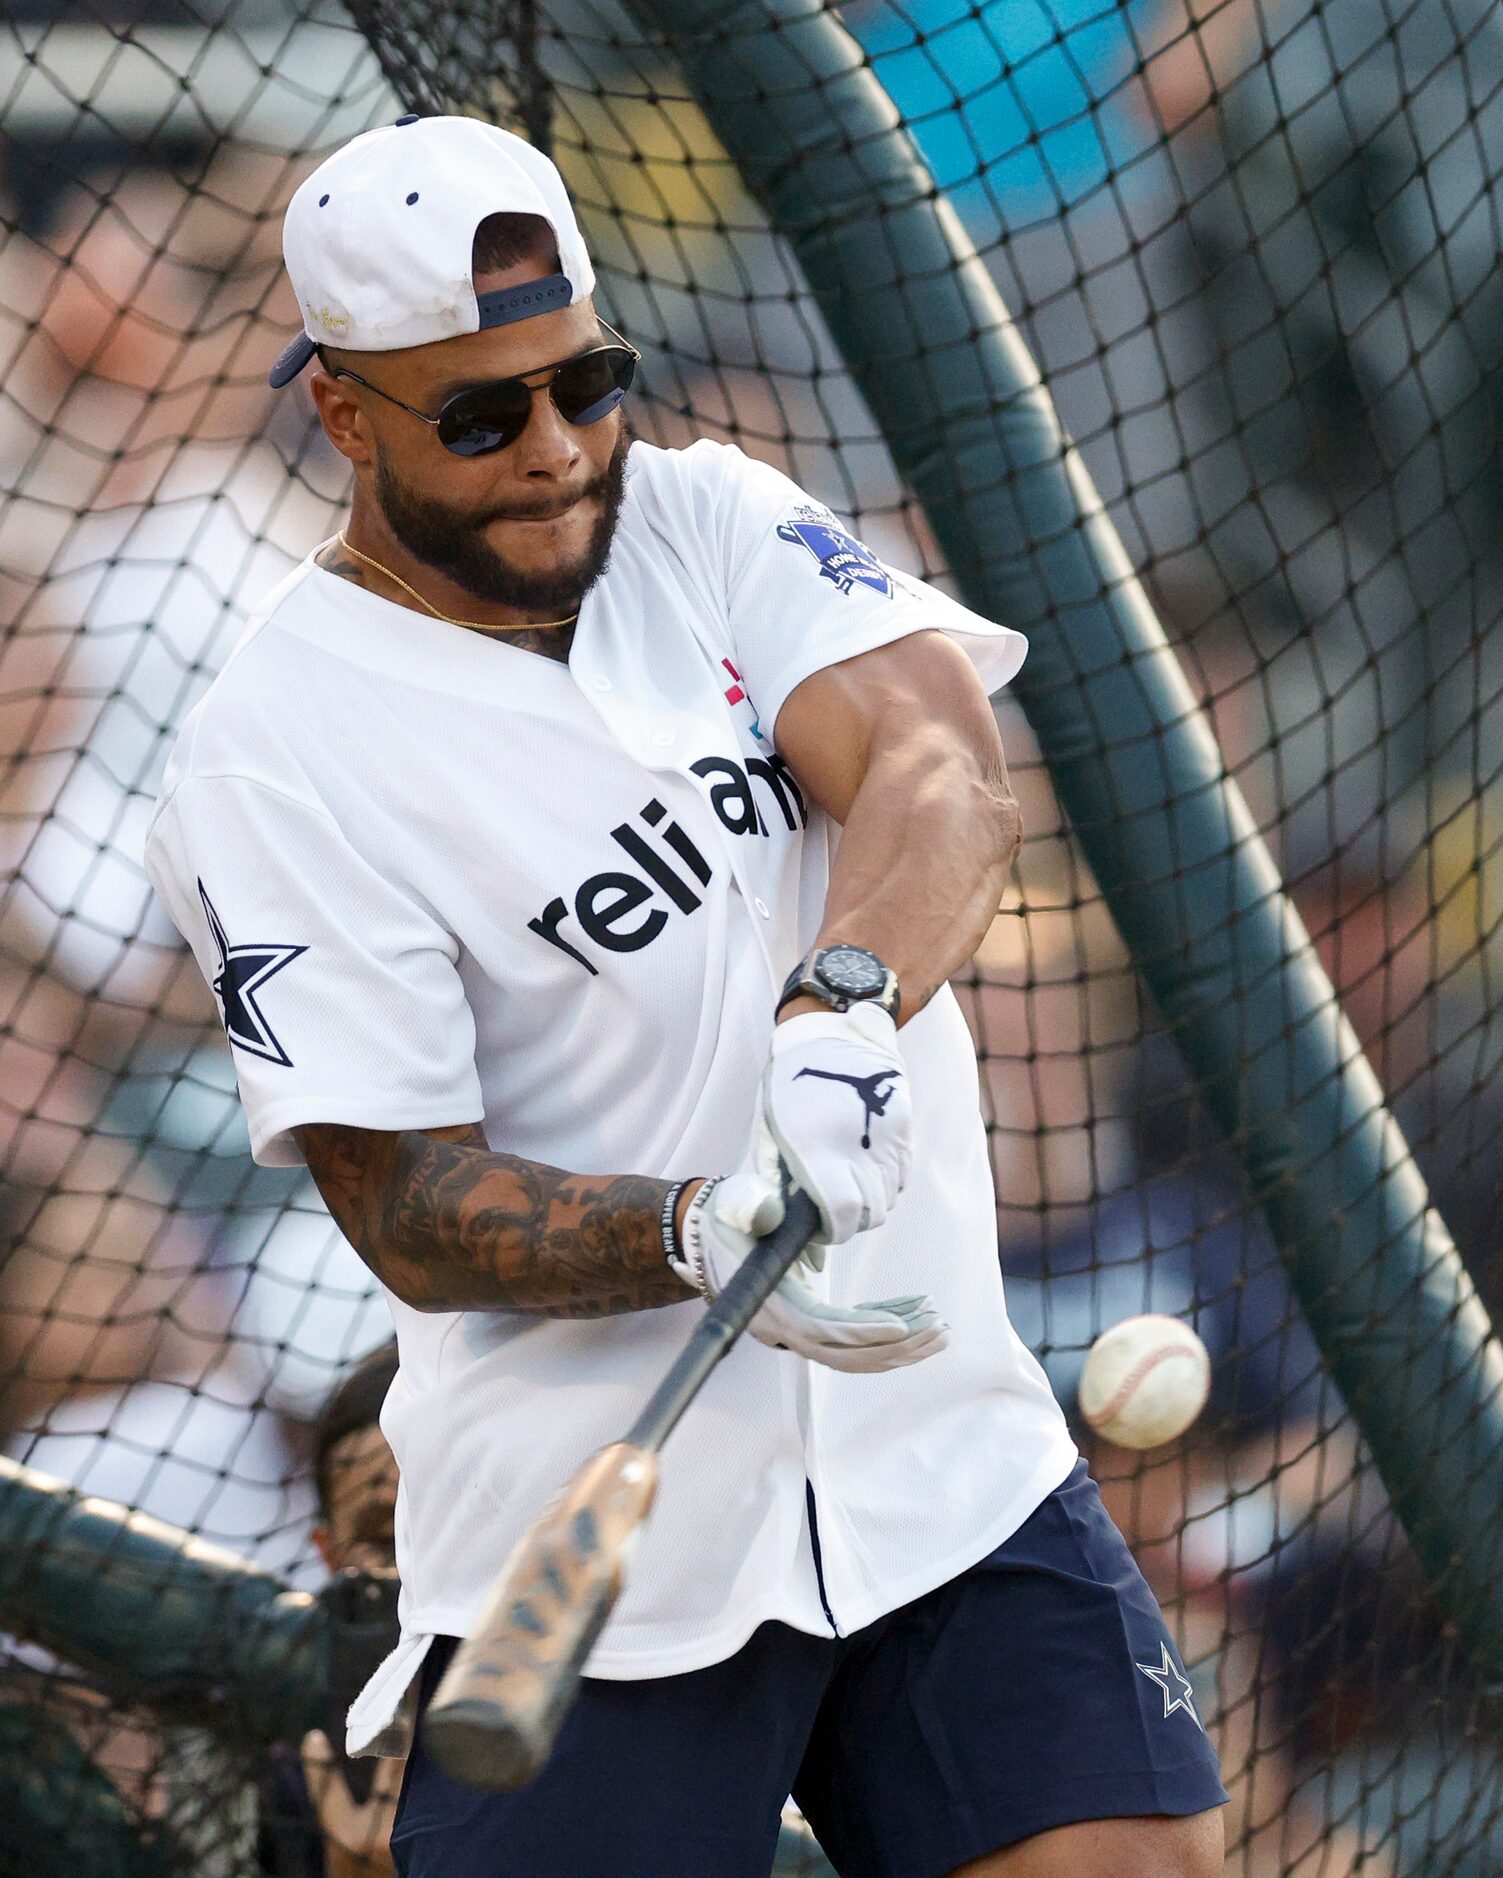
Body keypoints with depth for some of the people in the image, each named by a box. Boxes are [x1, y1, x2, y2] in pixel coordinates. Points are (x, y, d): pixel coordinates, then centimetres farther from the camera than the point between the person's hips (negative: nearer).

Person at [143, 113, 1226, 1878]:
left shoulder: (708, 517, 6)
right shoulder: (274, 758, -8)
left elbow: (943, 774, -11)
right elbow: (409, 1210, -13)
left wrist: (842, 1001, -31)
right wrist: (708, 1238, -30)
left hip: (946, 1451, 4)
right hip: (595, 1545, -4)